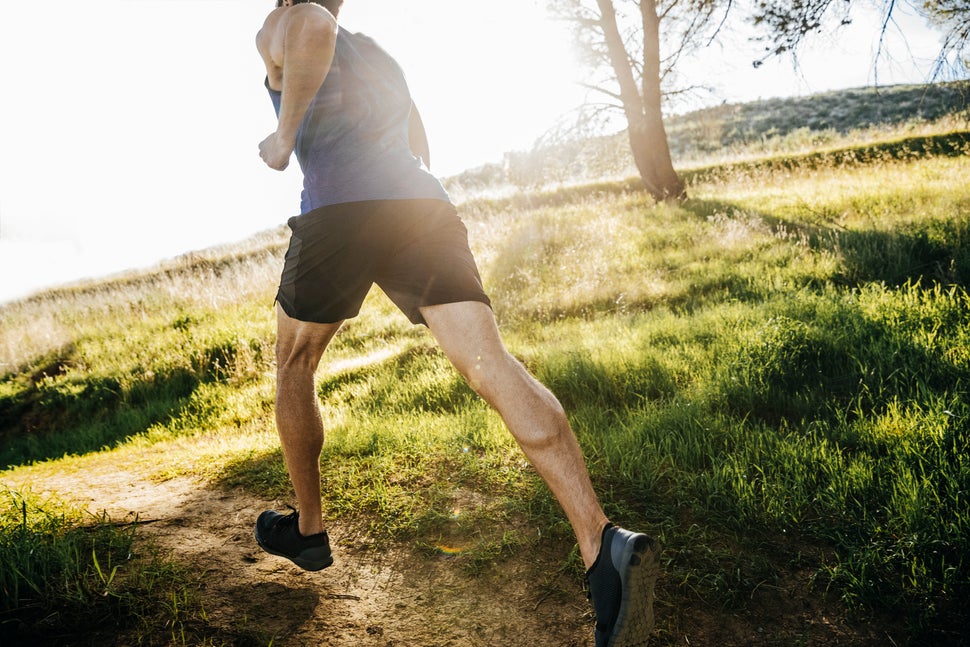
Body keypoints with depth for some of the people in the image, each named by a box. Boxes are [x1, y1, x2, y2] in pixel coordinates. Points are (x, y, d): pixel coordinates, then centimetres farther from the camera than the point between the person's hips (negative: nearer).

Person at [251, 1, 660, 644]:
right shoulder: (381, 57, 35)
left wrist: (284, 137, -4)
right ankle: (604, 545, -29)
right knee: (491, 362, -14)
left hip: (338, 210, -4)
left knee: (294, 363, 19)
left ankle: (308, 530, 28)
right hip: (426, 205, 5)